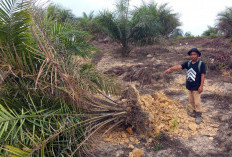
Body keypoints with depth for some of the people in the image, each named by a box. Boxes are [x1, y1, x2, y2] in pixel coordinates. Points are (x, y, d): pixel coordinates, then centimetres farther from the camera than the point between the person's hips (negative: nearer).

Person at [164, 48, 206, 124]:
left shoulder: (201, 64, -11)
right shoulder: (188, 63, 2)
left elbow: (202, 75, -13)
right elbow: (179, 66, -8)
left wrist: (201, 86, -16)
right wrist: (170, 69, -21)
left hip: (196, 87, -5)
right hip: (189, 86, 6)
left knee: (197, 102, 1)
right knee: (191, 101, 17)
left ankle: (199, 116, 16)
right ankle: (194, 112, 35)